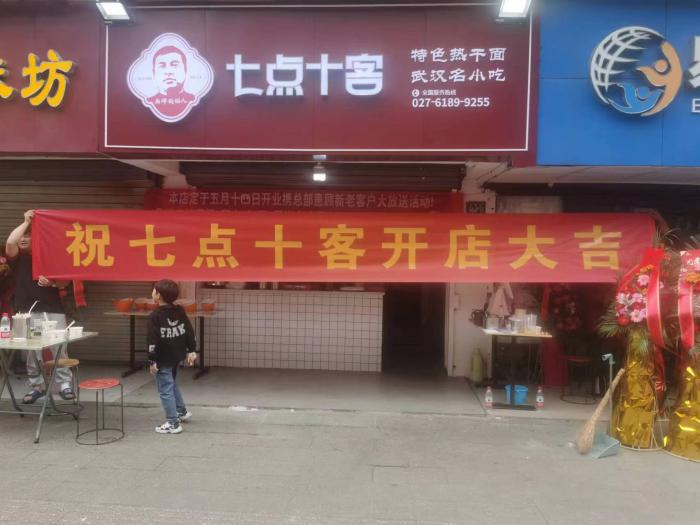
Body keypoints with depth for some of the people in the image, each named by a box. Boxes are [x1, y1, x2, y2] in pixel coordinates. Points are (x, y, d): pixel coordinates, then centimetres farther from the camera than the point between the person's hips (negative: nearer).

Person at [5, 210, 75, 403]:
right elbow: (10, 242, -15)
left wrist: (51, 283, -10)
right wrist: (26, 221, -11)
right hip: (27, 313, 0)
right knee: (31, 351, 4)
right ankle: (37, 386, 16)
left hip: (53, 311, 0)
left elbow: (64, 283, 12)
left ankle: (65, 384, 2)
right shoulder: (17, 258, 8)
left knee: (59, 348, -4)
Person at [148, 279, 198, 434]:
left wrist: (152, 361, -15)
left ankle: (173, 423, 5)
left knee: (166, 390, 1)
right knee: (172, 384, 28)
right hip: (177, 356, 8)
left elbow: (153, 340, -19)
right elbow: (189, 331, 4)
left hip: (163, 359, -8)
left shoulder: (155, 316, -17)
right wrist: (192, 350, 11)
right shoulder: (180, 311, 2)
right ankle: (182, 411, 36)